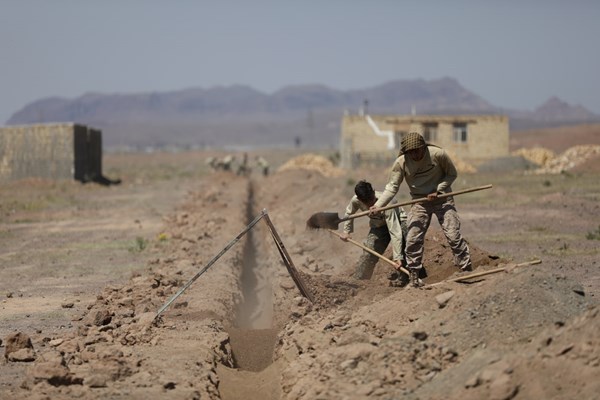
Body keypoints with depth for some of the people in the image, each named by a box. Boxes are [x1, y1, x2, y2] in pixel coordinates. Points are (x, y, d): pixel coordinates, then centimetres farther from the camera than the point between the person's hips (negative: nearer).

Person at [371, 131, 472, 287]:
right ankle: (414, 277, 7)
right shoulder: (401, 163, -14)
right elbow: (392, 187, -12)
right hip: (420, 203, 2)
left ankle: (467, 270, 3)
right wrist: (377, 205, -25)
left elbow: (451, 174, -4)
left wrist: (438, 190, -17)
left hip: (443, 200, -2)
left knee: (454, 236, -7)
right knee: (413, 239, -4)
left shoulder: (438, 154, -19)